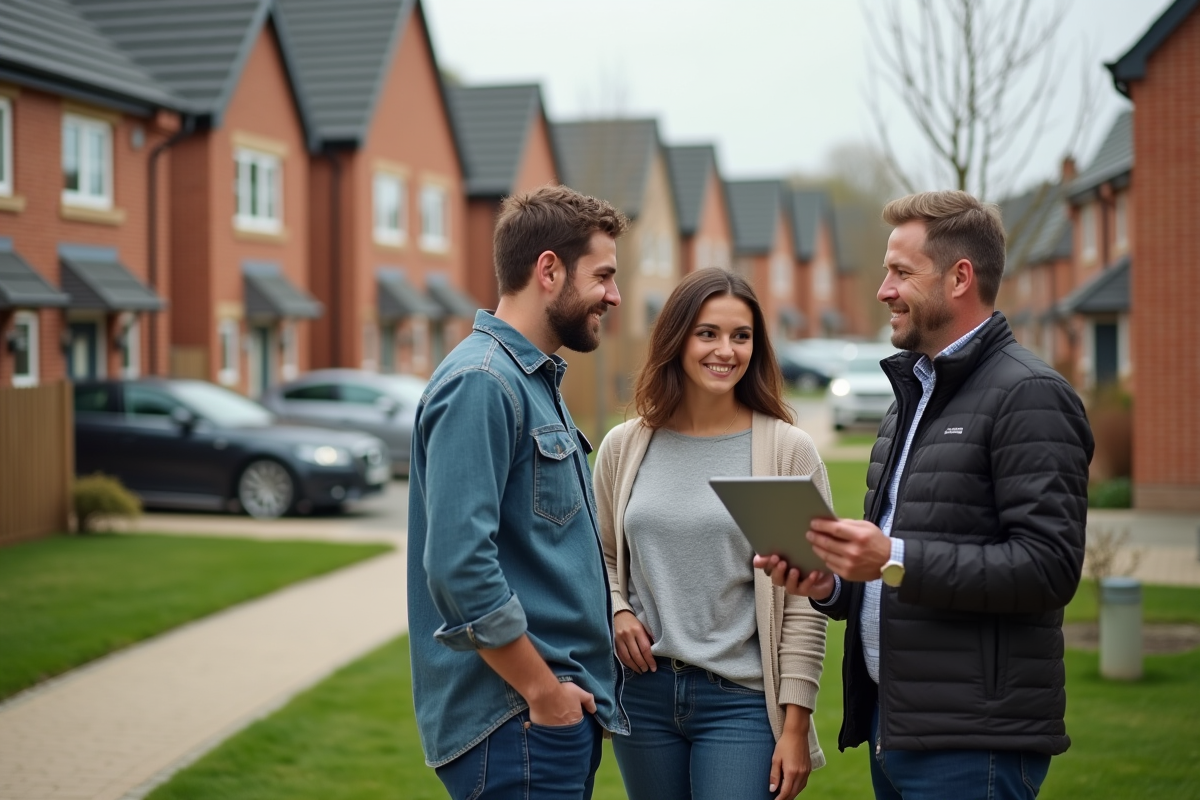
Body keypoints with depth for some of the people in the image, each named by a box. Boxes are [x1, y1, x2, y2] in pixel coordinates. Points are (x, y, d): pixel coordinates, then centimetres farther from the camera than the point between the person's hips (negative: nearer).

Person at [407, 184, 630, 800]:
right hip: (516, 724, -10)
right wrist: (543, 691, -18)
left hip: (563, 707, 10)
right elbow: (457, 564, -24)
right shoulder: (481, 382, -16)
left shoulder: (535, 379, 16)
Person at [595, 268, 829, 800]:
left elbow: (805, 598, -5)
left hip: (743, 699, -3)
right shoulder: (624, 448, 4)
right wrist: (617, 611, -4)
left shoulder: (788, 450, -5)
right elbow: (602, 557, 17)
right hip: (643, 692, 3)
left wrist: (795, 725, -8)